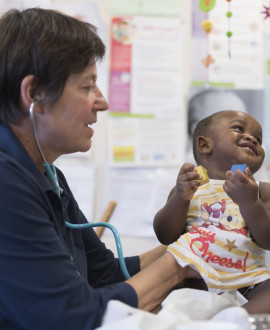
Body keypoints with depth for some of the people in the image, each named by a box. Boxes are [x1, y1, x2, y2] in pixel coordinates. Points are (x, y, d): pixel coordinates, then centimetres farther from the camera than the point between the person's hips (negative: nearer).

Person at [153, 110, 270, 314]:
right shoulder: (188, 186, 12)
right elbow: (165, 236, 2)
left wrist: (249, 202, -19)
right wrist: (180, 198, -14)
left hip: (247, 283, 1)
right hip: (196, 276, 0)